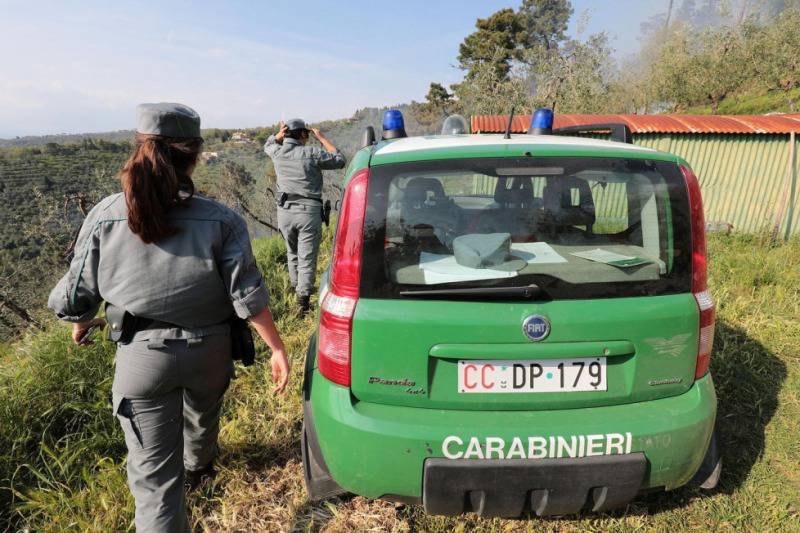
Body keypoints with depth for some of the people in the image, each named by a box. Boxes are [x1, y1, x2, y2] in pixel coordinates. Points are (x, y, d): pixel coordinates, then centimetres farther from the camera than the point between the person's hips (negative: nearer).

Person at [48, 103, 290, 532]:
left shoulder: (105, 216, -12)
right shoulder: (219, 221, -14)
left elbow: (75, 295, -4)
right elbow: (247, 295, -15)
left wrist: (80, 325, 19)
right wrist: (277, 349, -5)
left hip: (142, 356, -2)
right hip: (209, 351, 2)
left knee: (154, 474, 8)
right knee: (202, 416, 34)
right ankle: (198, 465, 65)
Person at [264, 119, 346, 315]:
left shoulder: (277, 153, 4)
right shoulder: (311, 153, -9)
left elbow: (268, 145, 30)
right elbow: (339, 160, 4)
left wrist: (279, 135, 8)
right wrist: (321, 138, 10)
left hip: (285, 211, 5)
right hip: (308, 211, -4)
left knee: (292, 252, 23)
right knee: (307, 258, -1)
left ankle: (296, 286, 38)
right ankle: (303, 298, -5)